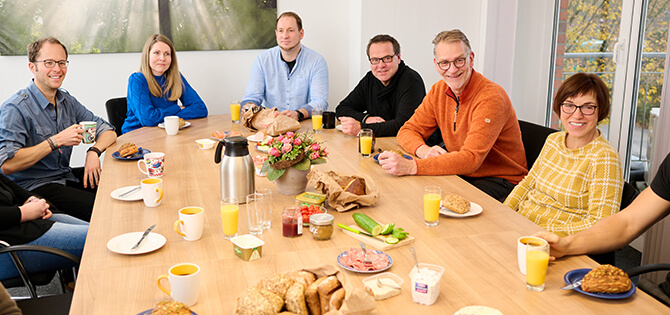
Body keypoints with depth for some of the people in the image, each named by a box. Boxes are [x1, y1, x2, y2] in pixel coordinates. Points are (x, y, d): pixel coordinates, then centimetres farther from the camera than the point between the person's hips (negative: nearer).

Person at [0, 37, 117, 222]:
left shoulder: (67, 101, 9)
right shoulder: (15, 109, -14)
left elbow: (107, 131, 11)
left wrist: (94, 151, -11)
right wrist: (56, 141, -23)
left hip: (66, 177, 8)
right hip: (32, 188, -7)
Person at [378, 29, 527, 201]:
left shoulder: (491, 97, -22)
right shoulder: (439, 90, 2)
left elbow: (470, 159, -31)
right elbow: (408, 131, 4)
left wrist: (411, 166, -39)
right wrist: (424, 151, -21)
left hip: (502, 182, -6)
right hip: (462, 174, 6)